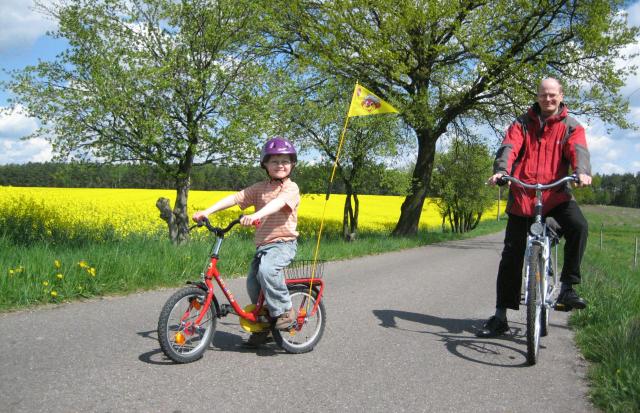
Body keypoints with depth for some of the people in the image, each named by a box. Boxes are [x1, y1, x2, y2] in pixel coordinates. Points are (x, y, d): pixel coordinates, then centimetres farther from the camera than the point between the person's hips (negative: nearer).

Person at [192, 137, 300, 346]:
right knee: (253, 285, 3)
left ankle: (285, 311, -13)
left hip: (283, 243, -6)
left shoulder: (291, 188, -6)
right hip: (262, 245, 6)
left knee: (266, 270, -32)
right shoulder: (259, 188, 11)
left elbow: (278, 202, -27)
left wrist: (255, 215, -45)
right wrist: (207, 211, -10)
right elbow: (235, 198, 2)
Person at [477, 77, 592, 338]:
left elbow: (578, 150, -12)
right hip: (522, 197, 0)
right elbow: (509, 148, -9)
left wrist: (582, 172, -34)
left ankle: (567, 287, -12)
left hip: (556, 195, 0)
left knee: (579, 226, -31)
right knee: (511, 255, 1)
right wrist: (501, 170, -31)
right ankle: (501, 317, 10)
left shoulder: (571, 127, 7)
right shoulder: (522, 124, 8)